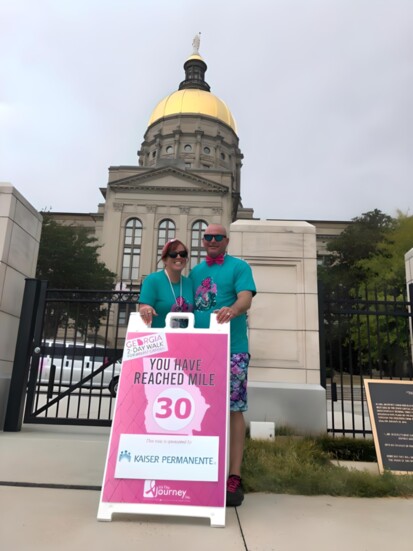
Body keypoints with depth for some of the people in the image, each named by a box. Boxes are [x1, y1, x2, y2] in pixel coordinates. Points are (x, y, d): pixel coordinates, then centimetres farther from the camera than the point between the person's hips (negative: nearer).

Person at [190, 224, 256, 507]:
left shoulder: (239, 267, 2)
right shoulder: (195, 272, 18)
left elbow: (246, 298, -13)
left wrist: (232, 310, -34)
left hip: (231, 350, -5)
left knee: (233, 410, -3)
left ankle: (234, 477, 4)